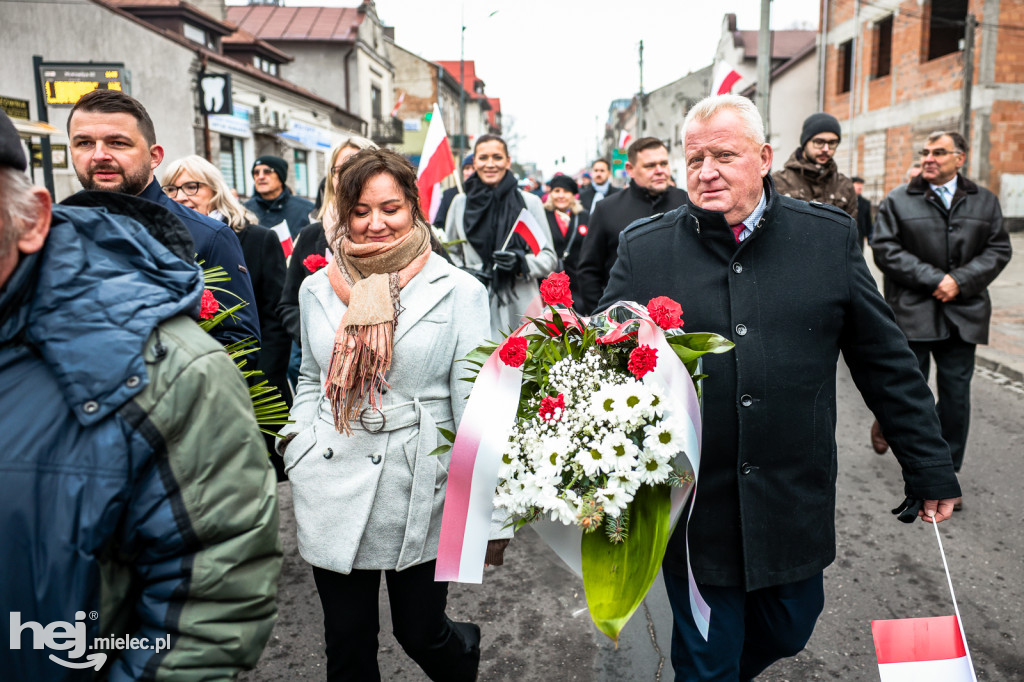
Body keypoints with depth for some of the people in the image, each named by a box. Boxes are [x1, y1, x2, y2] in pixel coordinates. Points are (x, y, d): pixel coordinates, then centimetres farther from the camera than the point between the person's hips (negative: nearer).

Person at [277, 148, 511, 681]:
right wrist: (297, 446, 1)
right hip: (332, 492, 3)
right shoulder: (318, 287, 4)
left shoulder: (458, 290, -6)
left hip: (420, 492, -3)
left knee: (421, 635, 13)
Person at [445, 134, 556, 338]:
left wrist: (520, 262, -13)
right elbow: (450, 253, 20)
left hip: (519, 308, -1)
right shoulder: (460, 203, 10)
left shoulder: (530, 202, 6)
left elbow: (548, 257, 6)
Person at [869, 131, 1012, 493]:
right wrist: (933, 279, -15)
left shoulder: (984, 202, 10)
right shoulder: (898, 200, 1)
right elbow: (884, 248, -8)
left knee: (956, 394, 5)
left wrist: (961, 281, -10)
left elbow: (998, 250, 6)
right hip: (913, 311, -3)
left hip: (962, 314, 3)